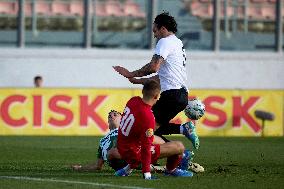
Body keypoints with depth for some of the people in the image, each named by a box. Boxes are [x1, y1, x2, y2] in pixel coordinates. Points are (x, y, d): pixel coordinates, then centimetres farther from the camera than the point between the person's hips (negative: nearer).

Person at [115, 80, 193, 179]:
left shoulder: (133, 100, -8)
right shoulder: (148, 117, -30)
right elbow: (146, 147, -28)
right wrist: (146, 173, -24)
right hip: (135, 153, -8)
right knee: (179, 147, -3)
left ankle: (130, 167, 25)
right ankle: (170, 170, 27)